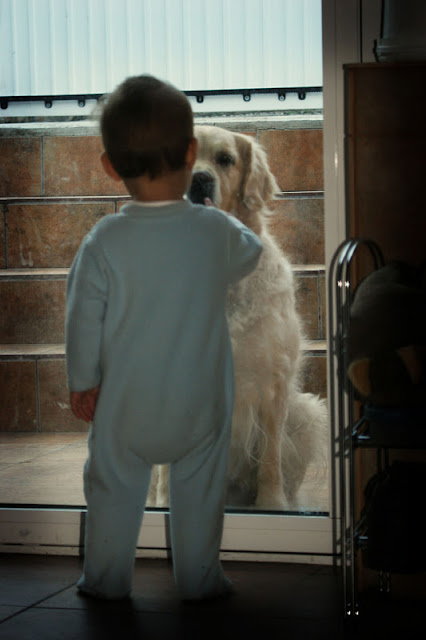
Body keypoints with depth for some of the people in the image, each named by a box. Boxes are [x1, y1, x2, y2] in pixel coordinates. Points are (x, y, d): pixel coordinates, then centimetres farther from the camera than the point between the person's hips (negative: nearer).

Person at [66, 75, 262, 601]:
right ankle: (199, 580, 27)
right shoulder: (218, 231, -13)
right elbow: (249, 255, 11)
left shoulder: (104, 241, -16)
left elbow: (84, 320, -10)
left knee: (113, 489, 16)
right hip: (201, 401, 1)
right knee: (199, 491, 16)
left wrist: (82, 381, 4)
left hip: (124, 404, 0)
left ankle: (106, 580, 27)